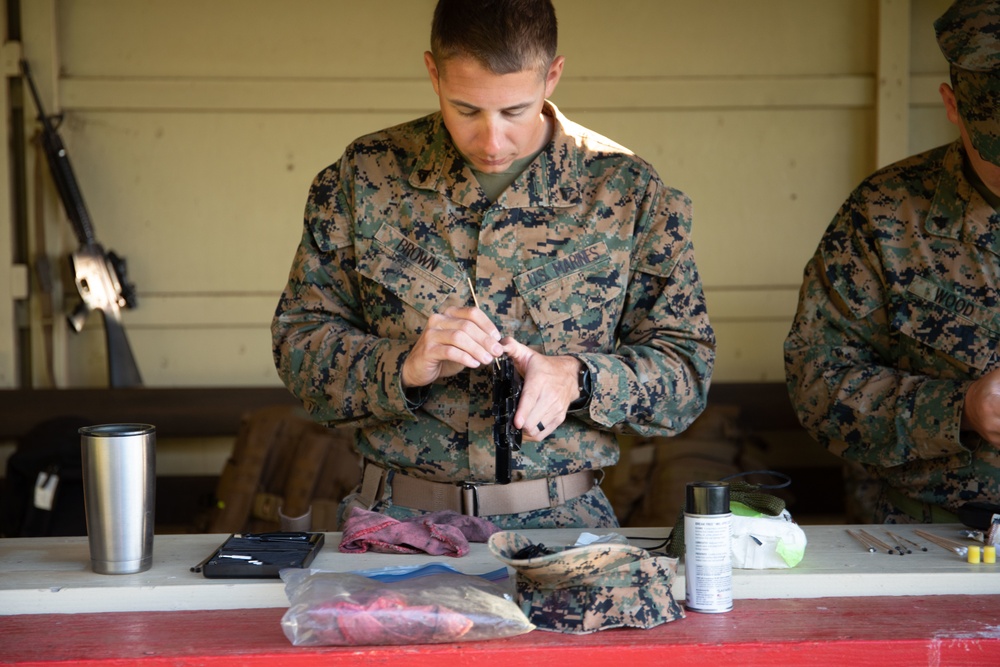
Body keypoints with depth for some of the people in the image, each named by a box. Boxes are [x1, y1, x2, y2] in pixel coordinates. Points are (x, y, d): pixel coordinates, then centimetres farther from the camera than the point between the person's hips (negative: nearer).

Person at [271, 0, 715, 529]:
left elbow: (688, 370, 3)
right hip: (397, 517, 0)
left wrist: (577, 378, -17)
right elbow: (298, 344, 4)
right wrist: (404, 366, -16)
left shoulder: (628, 192, 1)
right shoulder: (363, 177, 2)